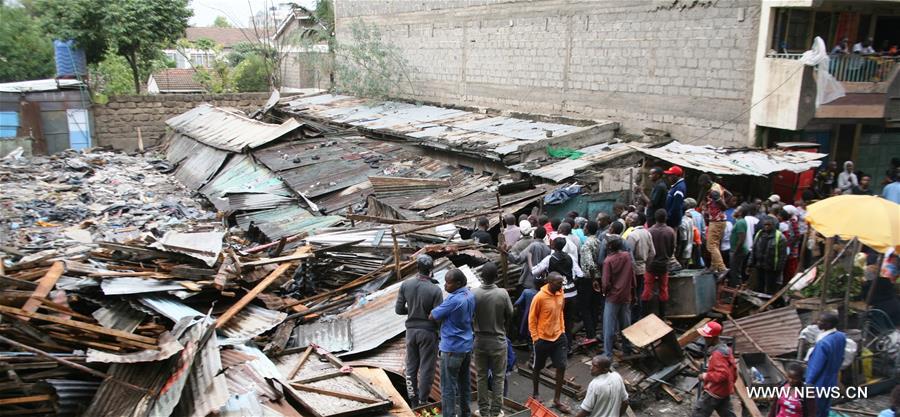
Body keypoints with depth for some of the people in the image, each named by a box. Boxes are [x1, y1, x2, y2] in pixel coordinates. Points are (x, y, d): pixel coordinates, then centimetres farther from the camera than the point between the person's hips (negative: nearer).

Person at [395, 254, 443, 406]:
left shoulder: (405, 285, -7)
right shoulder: (435, 289, -17)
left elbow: (399, 309, -1)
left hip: (411, 330, 4)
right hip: (428, 332, -3)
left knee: (411, 367, 16)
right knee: (426, 369, 8)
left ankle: (413, 400, 25)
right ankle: (422, 403, 15)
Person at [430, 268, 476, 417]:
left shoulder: (453, 300, -23)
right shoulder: (470, 295, 3)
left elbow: (432, 317, -15)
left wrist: (435, 309, 5)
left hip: (452, 348, -9)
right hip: (467, 345, 9)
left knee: (448, 388, 0)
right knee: (464, 383, 18)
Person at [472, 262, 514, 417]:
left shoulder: (474, 293, -14)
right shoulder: (502, 293, -15)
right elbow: (510, 315, -3)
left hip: (480, 340, 1)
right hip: (498, 341, -1)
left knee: (481, 377, 13)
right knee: (498, 377, 11)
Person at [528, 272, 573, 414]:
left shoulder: (560, 294, -2)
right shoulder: (539, 297, -19)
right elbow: (532, 318, -11)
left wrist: (562, 330, 11)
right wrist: (535, 337, -11)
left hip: (558, 337, 5)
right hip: (543, 339, -5)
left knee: (561, 367, 2)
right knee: (537, 368, 13)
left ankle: (557, 400, 13)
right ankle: (535, 394, 35)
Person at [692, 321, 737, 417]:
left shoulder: (717, 354, -26)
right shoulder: (725, 349, 6)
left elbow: (723, 374, -33)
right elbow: (733, 368, 15)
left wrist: (706, 376, -22)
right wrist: (730, 382, 23)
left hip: (714, 392, -10)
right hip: (724, 390, 10)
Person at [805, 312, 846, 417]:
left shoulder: (823, 343, -32)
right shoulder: (841, 337, -5)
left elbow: (816, 367, -24)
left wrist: (808, 383, -13)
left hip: (819, 384, -8)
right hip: (831, 382, 8)